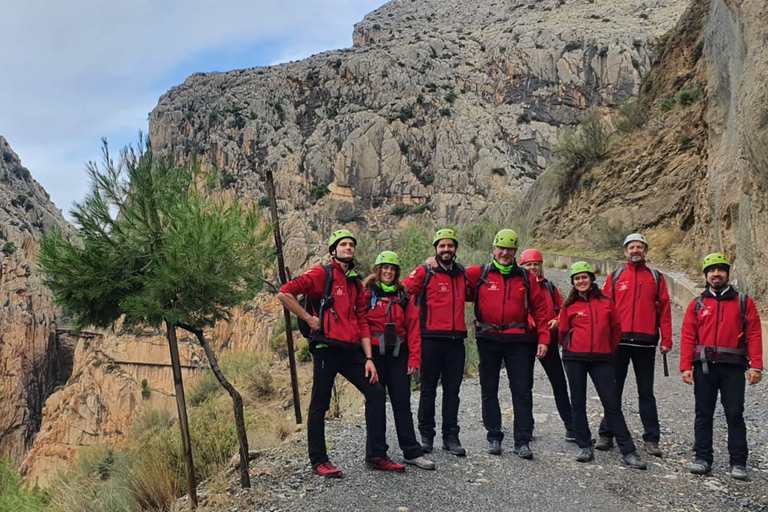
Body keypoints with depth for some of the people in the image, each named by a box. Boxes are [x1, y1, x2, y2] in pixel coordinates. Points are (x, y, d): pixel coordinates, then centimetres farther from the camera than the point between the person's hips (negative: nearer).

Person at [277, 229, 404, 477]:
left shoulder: (356, 283, 18)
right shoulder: (322, 274, -2)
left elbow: (362, 322, 15)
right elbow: (284, 293, -11)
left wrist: (369, 358, 7)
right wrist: (309, 319, -9)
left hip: (352, 351, 6)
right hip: (327, 349, -6)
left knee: (377, 394, 2)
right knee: (320, 405, 2)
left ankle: (376, 456, 12)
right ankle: (319, 461, 17)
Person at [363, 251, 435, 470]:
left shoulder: (403, 296, 10)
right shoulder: (366, 293, 1)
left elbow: (413, 327, 6)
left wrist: (414, 357, -1)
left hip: (398, 355, 3)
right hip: (374, 354, -2)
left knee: (402, 402, 5)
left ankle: (412, 452, 10)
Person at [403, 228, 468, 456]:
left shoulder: (463, 274, 13)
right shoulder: (424, 272, -1)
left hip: (456, 340, 4)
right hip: (431, 339, -4)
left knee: (452, 390, 8)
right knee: (428, 390, 5)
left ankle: (451, 437, 16)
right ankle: (426, 435, 15)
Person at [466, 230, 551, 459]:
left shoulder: (526, 277, 6)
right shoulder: (479, 274, 2)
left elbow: (539, 308, 8)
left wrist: (543, 338, 2)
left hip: (518, 340, 0)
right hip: (488, 339, 0)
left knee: (522, 391, 1)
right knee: (489, 390, 8)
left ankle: (522, 442, 9)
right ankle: (494, 437, 21)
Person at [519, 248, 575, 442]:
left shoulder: (549, 286, 13)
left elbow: (561, 308, 14)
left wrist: (557, 321, -5)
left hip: (549, 340, 3)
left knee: (559, 383, 3)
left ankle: (571, 427, 8)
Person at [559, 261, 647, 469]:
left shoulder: (606, 303, 5)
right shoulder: (569, 306, 3)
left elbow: (616, 329, 14)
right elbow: (563, 333, 12)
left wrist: (609, 350, 15)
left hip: (601, 359, 0)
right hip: (575, 359, 0)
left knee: (612, 404, -1)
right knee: (578, 403, 6)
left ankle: (628, 452, 2)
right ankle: (585, 447, 17)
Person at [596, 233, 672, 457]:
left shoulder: (656, 278, 9)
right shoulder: (615, 277, 9)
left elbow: (664, 310, 4)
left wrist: (666, 340, -4)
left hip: (645, 343, 0)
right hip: (618, 341, 0)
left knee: (646, 392, 7)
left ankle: (651, 439, 13)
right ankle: (606, 435, 15)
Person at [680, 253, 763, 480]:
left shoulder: (744, 302, 7)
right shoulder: (697, 304, 9)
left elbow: (754, 335, 1)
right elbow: (687, 337, 4)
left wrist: (756, 366, -9)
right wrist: (686, 367, -5)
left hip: (733, 368, -1)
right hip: (704, 367, 2)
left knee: (735, 415, 1)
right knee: (703, 414, 7)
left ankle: (738, 462, 10)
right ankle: (703, 458, 15)